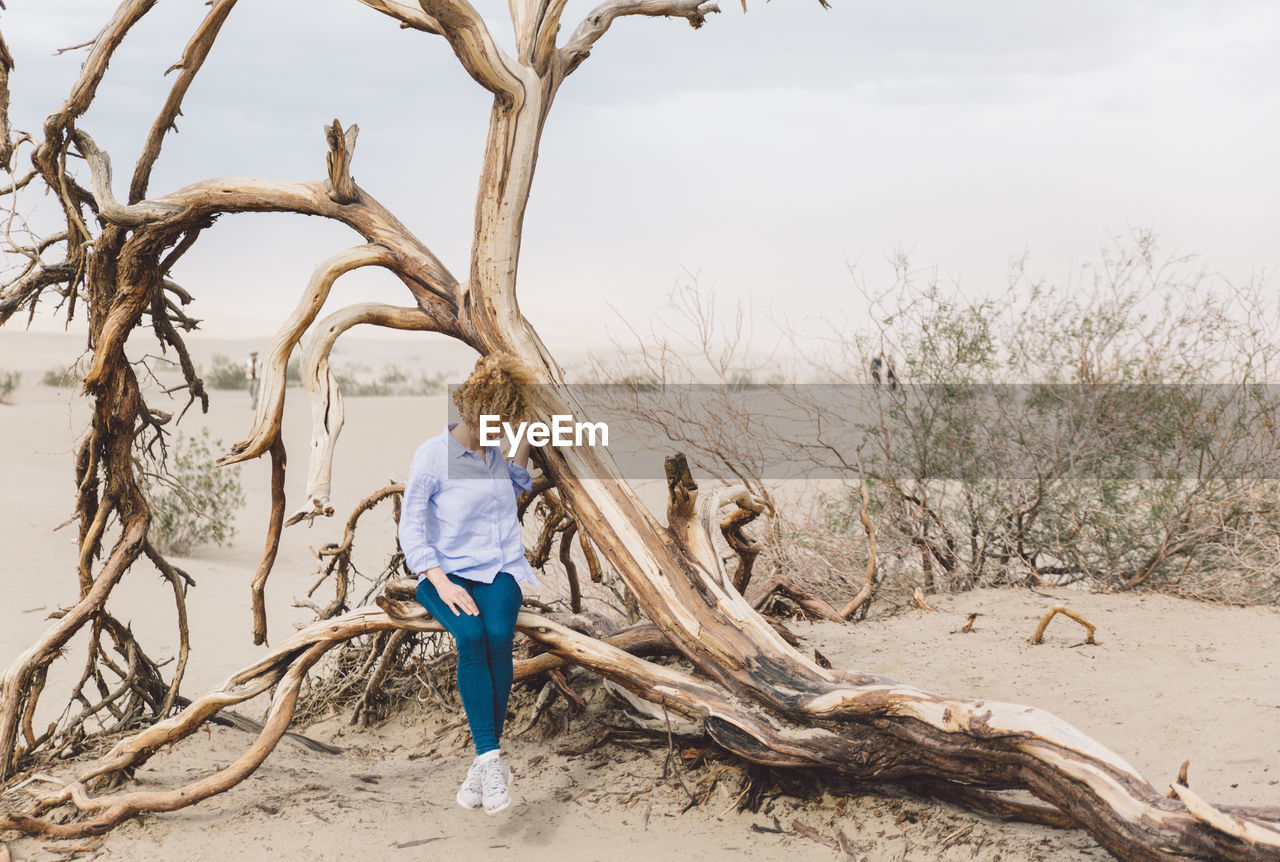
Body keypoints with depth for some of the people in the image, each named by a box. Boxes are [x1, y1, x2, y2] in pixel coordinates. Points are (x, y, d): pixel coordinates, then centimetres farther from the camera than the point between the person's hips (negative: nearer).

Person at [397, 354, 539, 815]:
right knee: (472, 636, -34)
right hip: (449, 571, -3)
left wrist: (524, 445, 15)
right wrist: (441, 582, -22)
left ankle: (484, 760, -25)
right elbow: (411, 527, -8)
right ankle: (492, 761, -34)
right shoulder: (432, 455, -5)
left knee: (498, 635, -29)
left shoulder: (494, 451, 11)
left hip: (500, 569, 3)